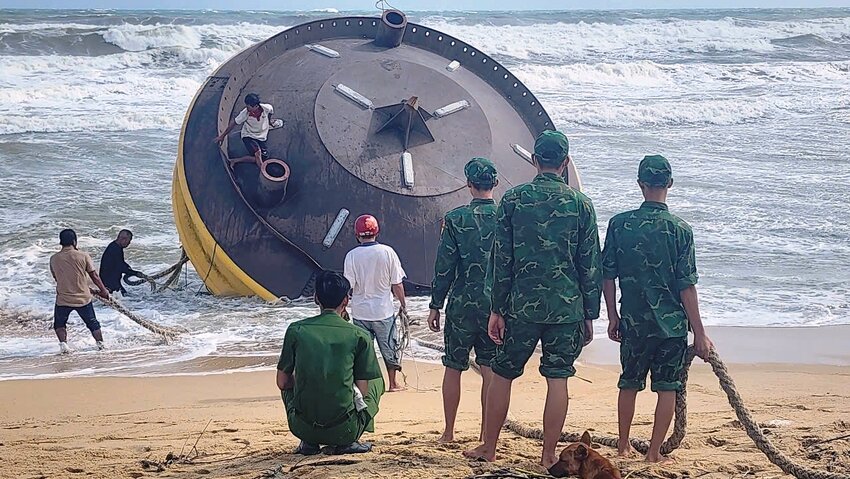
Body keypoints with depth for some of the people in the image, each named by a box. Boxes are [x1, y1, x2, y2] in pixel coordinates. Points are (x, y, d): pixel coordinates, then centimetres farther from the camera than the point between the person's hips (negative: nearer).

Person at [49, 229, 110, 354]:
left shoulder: (54, 259, -4)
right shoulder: (83, 256, -9)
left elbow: (56, 277, 10)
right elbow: (94, 275, -2)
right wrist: (104, 290, 12)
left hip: (63, 300, 0)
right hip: (83, 298, 0)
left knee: (59, 324, 20)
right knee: (93, 323, 20)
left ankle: (63, 343, 2)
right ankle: (100, 343, 18)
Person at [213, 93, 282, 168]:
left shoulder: (267, 108, -23)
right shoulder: (245, 113, -24)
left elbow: (271, 111, 5)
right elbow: (233, 123, -9)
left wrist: (269, 121, 24)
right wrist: (222, 136, -3)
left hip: (261, 138, 4)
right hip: (248, 136, -4)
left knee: (264, 158, -10)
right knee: (258, 152, -31)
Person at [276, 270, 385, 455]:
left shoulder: (296, 330, 2)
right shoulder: (359, 336, -2)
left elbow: (282, 382, 9)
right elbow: (362, 391, 0)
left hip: (303, 428, 2)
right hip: (344, 430, -2)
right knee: (376, 381, 26)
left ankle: (309, 442, 14)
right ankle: (347, 443, 9)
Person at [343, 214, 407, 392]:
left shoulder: (352, 256, -9)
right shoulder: (387, 252, -8)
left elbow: (348, 286, -8)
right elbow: (397, 284, -5)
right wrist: (403, 305, 7)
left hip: (360, 312, 0)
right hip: (383, 311, 0)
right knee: (389, 347, 14)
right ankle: (393, 383, 22)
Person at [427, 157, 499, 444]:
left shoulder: (455, 219, -7)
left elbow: (444, 267, -6)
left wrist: (435, 306, 2)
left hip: (462, 305, -2)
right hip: (496, 306, 2)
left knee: (453, 368, 9)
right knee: (490, 370, 6)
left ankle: (449, 433, 14)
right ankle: (487, 434, 7)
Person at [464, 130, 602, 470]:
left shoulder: (513, 199, -1)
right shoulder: (581, 204, 0)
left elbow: (501, 260, -1)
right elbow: (590, 266, 1)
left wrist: (497, 309, 5)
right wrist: (590, 315, 8)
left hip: (522, 305, 0)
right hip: (567, 306, 0)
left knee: (502, 375, 11)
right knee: (558, 379, 4)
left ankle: (488, 449, 18)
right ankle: (549, 456, 5)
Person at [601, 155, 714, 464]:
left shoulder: (619, 224, -4)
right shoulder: (680, 229, -10)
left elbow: (607, 276, 0)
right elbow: (686, 286, -10)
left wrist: (613, 316, 13)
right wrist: (699, 333, -5)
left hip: (633, 322, 3)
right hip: (672, 323, -2)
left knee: (629, 384, 18)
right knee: (667, 388, 7)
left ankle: (624, 447, 27)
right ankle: (654, 453, 7)